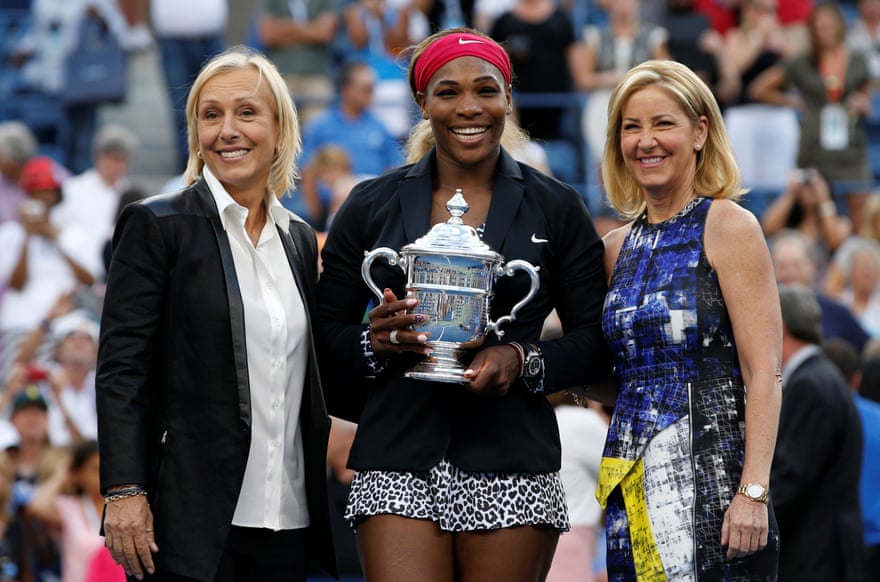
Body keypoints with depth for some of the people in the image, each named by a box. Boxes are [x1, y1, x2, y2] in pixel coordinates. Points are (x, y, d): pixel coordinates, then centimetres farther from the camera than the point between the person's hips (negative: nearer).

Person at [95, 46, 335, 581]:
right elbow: (121, 368, -8)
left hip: (288, 517, 5)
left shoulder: (300, 240, 15)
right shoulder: (155, 226, -2)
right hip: (193, 514, -5)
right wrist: (124, 492, -15)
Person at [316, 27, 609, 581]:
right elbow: (326, 336, 11)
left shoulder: (557, 209, 8)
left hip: (511, 464, 0)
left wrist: (525, 360, -10)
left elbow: (596, 340, 8)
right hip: (400, 461, 0)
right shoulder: (372, 205, 10)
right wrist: (374, 341, -10)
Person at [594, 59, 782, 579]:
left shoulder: (728, 227, -4)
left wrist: (753, 492, -18)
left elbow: (764, 374, -10)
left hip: (711, 474, -6)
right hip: (634, 486, 6)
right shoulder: (618, 248, 14)